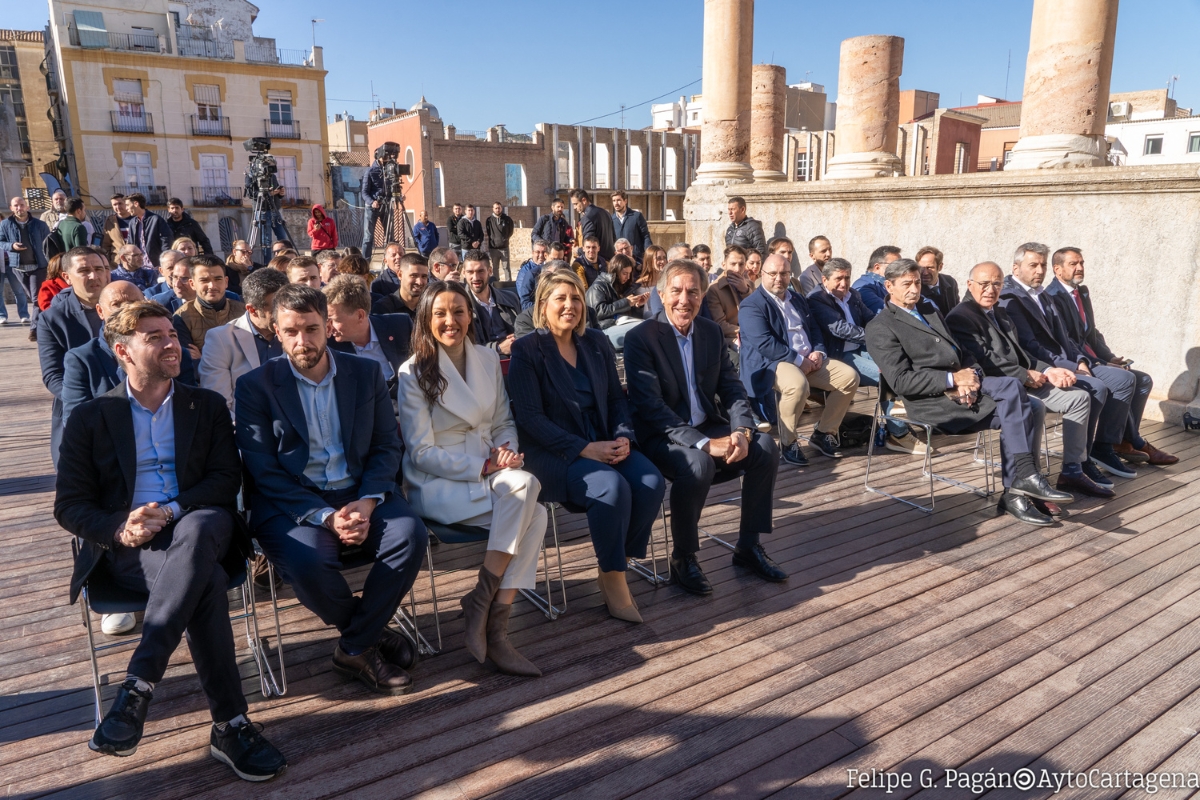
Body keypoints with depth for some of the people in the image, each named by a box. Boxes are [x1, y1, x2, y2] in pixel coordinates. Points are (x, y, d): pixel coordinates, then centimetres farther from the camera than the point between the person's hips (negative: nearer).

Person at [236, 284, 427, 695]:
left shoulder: (366, 373, 7)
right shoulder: (254, 386, 0)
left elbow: (387, 446, 6)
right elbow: (263, 471, -6)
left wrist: (367, 502, -13)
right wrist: (325, 516, -18)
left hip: (359, 494, 3)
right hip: (290, 502, -2)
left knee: (410, 534, -26)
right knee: (308, 560, -34)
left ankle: (355, 649, -6)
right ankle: (372, 632, 0)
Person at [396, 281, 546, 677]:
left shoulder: (488, 360, 10)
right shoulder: (414, 373, -6)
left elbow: (503, 423, 16)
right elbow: (422, 453, -9)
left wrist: (506, 449, -8)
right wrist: (484, 467, -17)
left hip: (489, 469, 5)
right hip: (436, 485, -5)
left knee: (533, 515, -28)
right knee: (524, 487, -31)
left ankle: (496, 632, -20)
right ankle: (485, 603, -18)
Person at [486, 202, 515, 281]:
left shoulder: (507, 219, 0)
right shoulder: (489, 220, 3)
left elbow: (510, 232, 12)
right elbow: (488, 233, 11)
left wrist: (506, 239, 3)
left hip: (504, 247, -1)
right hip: (493, 248, 1)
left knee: (506, 267, 0)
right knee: (495, 268, 9)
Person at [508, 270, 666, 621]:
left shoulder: (597, 345, 14)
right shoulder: (527, 350, -3)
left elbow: (617, 399, 14)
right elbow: (530, 417, -11)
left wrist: (624, 437, -7)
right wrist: (584, 449, -18)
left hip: (603, 444, 6)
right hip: (555, 453, -5)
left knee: (652, 482, -21)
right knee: (612, 487, -31)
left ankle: (613, 568, -3)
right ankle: (614, 581, -10)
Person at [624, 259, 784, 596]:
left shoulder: (712, 332, 8)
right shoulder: (640, 337, -11)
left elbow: (731, 388, 6)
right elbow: (649, 406, -20)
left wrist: (742, 431, -15)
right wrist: (703, 443, -29)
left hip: (710, 428, 6)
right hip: (661, 436, -6)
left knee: (766, 447, -15)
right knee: (698, 464, -35)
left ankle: (748, 546, 1)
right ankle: (683, 557, -11)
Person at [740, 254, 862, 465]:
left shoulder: (797, 299, 19)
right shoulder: (752, 305, -6)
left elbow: (815, 328, 19)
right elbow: (764, 343, -18)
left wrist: (818, 352, -3)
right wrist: (798, 360, -19)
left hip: (808, 360, 8)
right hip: (771, 363, -8)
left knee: (850, 376, -8)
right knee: (797, 384, -39)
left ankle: (823, 433, 4)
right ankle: (787, 442, -18)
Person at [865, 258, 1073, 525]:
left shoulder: (931, 315, 27)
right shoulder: (880, 328, 0)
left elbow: (964, 355, 21)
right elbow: (900, 381, -11)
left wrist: (969, 379, -3)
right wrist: (953, 380, -14)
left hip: (959, 388, 7)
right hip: (932, 401, -7)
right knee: (1014, 409, -22)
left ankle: (1016, 492, -16)